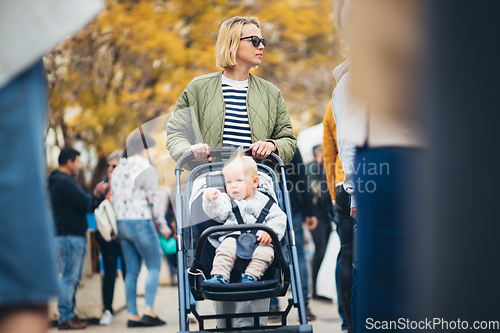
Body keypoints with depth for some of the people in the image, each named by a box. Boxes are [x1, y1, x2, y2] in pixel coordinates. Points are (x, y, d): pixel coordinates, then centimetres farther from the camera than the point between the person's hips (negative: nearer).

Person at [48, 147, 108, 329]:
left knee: (72, 278, 12)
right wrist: (94, 195, 1)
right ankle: (66, 318, -8)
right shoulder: (65, 182, -13)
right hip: (70, 236, -11)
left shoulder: (61, 181, 21)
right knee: (70, 277, -9)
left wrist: (94, 194, 11)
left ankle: (68, 315, 15)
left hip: (71, 236, 11)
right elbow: (84, 204, -18)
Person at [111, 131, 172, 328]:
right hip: (141, 223, -7)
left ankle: (132, 315, 6)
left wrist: (118, 226, 19)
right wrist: (163, 226, -1)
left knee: (131, 271, 8)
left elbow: (113, 199, 15)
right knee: (154, 267, 0)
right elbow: (154, 200, -10)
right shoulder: (145, 168, -9)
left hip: (121, 224, 7)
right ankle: (149, 312, -8)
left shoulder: (118, 170, 15)